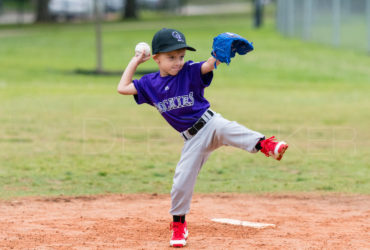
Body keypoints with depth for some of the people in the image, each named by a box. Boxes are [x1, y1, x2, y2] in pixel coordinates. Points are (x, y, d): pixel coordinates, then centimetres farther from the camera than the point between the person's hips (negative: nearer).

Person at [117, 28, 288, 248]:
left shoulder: (189, 72, -5)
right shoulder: (150, 84, 6)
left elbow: (208, 66, -24)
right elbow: (123, 88, 8)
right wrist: (135, 62, 10)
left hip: (209, 123, -3)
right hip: (192, 140, 3)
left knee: (224, 128, -37)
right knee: (181, 183, -1)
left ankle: (264, 144, -56)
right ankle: (179, 224, 18)